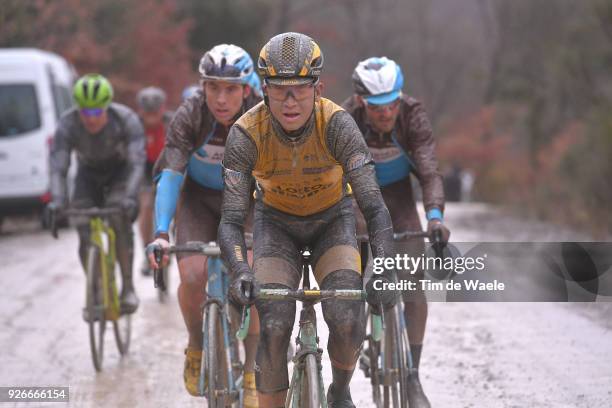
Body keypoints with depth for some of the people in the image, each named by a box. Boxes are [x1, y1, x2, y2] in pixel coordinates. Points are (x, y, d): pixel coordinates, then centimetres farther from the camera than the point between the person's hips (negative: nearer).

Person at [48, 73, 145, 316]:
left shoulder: (127, 120, -32)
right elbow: (58, 168, -30)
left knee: (119, 218, -27)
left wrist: (130, 196, -52)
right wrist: (57, 200, -48)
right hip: (89, 174, 2)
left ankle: (128, 287, -19)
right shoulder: (67, 125, -28)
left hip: (121, 171, -2)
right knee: (85, 231, -14)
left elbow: (137, 162, -37)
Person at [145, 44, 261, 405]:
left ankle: (249, 374, 1)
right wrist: (161, 234, -45)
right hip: (200, 200, 0)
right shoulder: (190, 115, -28)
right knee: (193, 276, -21)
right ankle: (197, 347, 9)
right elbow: (171, 175, -33)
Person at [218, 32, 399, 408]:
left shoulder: (338, 124, -30)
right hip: (277, 221, 0)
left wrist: (384, 272, -49)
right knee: (274, 326, -19)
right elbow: (231, 221, -29)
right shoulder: (246, 134, -28)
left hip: (332, 218, 0)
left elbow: (375, 208, -34)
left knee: (347, 318, -21)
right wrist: (241, 272, -50)